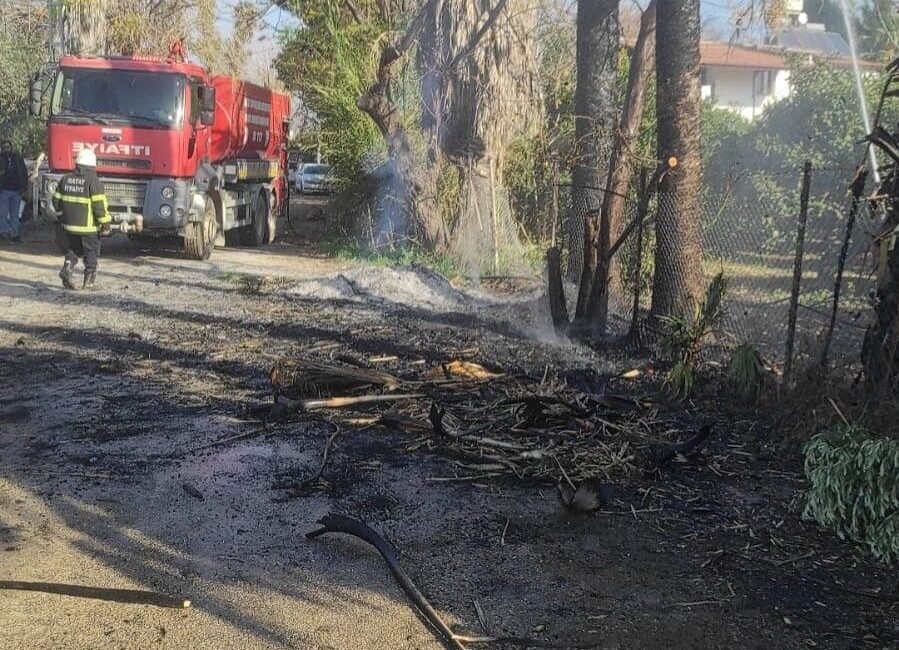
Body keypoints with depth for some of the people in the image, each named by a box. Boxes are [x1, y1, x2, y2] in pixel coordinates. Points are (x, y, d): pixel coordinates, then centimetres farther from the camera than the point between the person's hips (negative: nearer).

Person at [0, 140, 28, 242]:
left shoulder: (18, 159, 8)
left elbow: (24, 175, 10)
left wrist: (23, 189, 4)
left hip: (16, 191, 2)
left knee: (14, 215, 7)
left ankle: (15, 235, 10)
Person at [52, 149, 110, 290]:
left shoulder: (65, 179, 5)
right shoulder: (94, 182, -13)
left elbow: (56, 200, 12)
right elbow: (100, 205, -17)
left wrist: (62, 215, 27)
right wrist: (105, 224, -10)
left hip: (68, 225, 5)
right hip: (88, 227, -5)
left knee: (72, 250, 20)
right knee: (91, 253, 9)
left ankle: (67, 268, -4)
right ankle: (89, 282, 11)